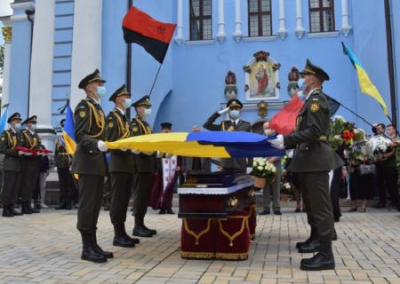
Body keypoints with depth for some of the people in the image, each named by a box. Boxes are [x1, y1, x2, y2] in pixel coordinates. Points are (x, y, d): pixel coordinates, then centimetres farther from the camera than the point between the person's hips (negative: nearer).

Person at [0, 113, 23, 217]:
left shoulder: (19, 134, 18)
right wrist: (16, 152, -20)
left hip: (19, 164, 7)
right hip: (10, 164, -7)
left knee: (16, 188, 7)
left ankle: (11, 208, 13)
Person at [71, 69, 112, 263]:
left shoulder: (98, 108, 21)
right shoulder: (84, 106, -7)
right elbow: (80, 136, -18)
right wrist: (97, 144, -35)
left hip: (98, 163, 9)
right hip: (87, 163, -9)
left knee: (95, 206, 10)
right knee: (87, 205, -6)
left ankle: (93, 245, 16)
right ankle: (87, 249, -1)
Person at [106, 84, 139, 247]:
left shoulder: (124, 117, 22)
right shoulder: (113, 116, -6)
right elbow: (111, 141, -17)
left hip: (128, 164, 9)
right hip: (119, 164, -9)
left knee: (124, 199, 10)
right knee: (118, 199, -7)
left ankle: (122, 233, 15)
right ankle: (118, 235, -4)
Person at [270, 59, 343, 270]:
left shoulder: (316, 99, -12)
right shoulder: (312, 100, 18)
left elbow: (313, 131, -22)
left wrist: (286, 140, -21)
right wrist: (286, 143, 12)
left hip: (315, 159, -11)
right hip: (309, 159, 11)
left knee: (320, 205, -9)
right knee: (312, 203, 20)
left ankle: (326, 255, -4)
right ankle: (316, 239, 34)